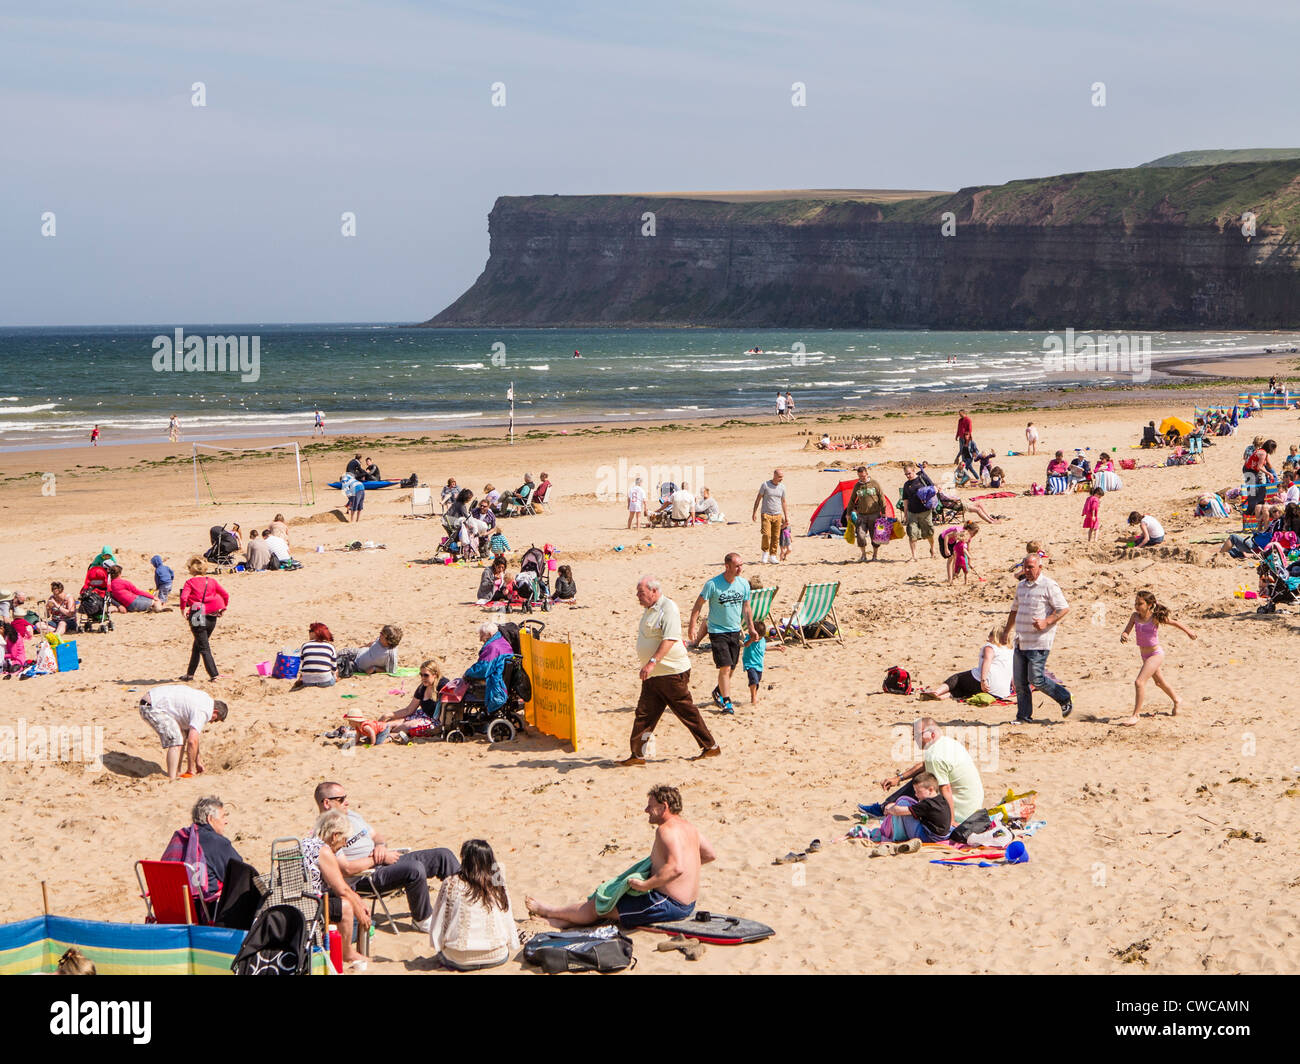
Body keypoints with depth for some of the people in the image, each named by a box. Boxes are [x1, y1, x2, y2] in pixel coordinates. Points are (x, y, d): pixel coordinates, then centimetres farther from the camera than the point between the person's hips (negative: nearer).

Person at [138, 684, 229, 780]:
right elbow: (192, 741, -21)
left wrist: (198, 762, 24)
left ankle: (176, 775, 14)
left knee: (182, 735, 14)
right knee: (176, 740, -15)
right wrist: (191, 769, -11)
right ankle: (172, 779, -18)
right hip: (152, 707, -11)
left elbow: (193, 735, 23)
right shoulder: (203, 712, -16)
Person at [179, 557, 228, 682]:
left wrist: (183, 610, -4)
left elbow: (183, 597, -18)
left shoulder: (190, 582, -4)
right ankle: (190, 673, 28)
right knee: (197, 645, 19)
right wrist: (224, 608, 17)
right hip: (211, 618, 5)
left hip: (197, 617, -5)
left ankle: (214, 674, -10)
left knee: (204, 648, 0)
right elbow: (225, 595, 6)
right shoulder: (211, 581, 8)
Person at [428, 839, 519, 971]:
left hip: (460, 961, -2)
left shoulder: (451, 884, -8)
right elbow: (508, 922, 7)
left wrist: (437, 948, 14)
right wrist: (511, 944, 24)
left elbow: (439, 922, -2)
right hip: (498, 957, 3)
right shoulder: (499, 886, -2)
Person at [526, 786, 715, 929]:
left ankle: (549, 911, 23)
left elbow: (677, 868, -36)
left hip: (668, 905, -10)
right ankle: (566, 920, 26)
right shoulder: (686, 825, 8)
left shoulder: (666, 830, -22)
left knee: (595, 907, 5)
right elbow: (710, 854, 21)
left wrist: (645, 884, -27)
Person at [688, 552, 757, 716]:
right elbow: (698, 605, -8)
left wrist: (751, 628, 9)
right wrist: (692, 626, -12)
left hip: (735, 630, 5)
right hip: (717, 631, -5)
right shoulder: (712, 584, -15)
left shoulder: (744, 584, 1)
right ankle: (726, 702, -5)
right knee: (725, 667, -12)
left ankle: (718, 692, 36)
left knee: (731, 668, 12)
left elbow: (746, 608, 13)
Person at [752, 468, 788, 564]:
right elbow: (758, 498, 2)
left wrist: (786, 516, 17)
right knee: (766, 534, -17)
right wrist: (754, 512, -2)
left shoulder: (782, 487, 8)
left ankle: (773, 556, 9)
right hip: (766, 514, -3)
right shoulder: (765, 485, -3)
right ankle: (765, 551, 5)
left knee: (776, 537, 0)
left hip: (777, 515, 3)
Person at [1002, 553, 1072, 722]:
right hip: (1021, 643, 7)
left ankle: (1065, 699, 13)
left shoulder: (1049, 586, -8)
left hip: (1039, 643, -7)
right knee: (1019, 681, 5)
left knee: (1036, 679, -8)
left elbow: (1064, 608, -12)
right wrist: (1006, 631, 30)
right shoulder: (1021, 586, 15)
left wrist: (1046, 622, -22)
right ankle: (1023, 716, 14)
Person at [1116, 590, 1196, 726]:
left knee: (1139, 682, -19)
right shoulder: (1135, 616, -6)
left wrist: (1188, 632, 4)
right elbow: (1127, 631, -8)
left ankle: (1135, 715, -13)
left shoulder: (1155, 618, -20)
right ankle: (1177, 700, 53)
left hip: (1156, 654, -8)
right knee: (1159, 682, 28)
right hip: (1144, 655, 8)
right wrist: (1123, 636, -32)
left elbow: (1176, 623, -7)